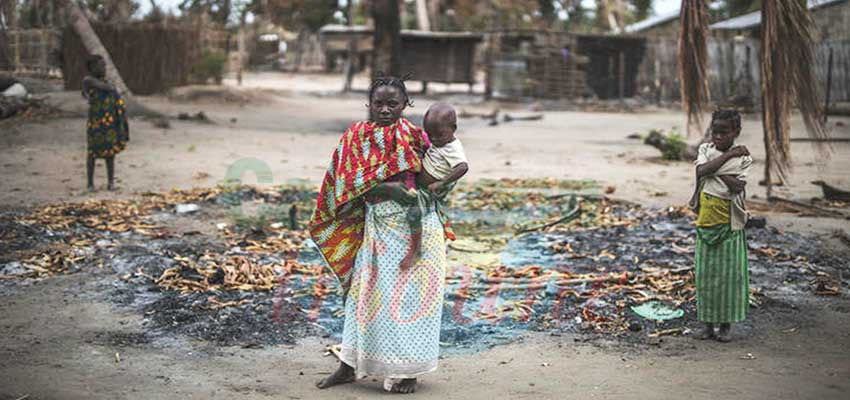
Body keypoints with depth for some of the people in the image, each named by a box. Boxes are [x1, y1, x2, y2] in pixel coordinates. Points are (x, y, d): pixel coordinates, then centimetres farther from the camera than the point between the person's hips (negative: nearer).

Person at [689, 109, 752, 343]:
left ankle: (726, 324, 12)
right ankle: (708, 322, 15)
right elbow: (702, 171, -15)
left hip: (730, 223, -2)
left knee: (729, 272, 2)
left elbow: (737, 186, -16)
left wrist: (715, 170, -14)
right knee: (705, 271, 5)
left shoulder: (743, 158, -1)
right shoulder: (705, 150, 6)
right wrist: (727, 155, -13)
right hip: (706, 221, 2)